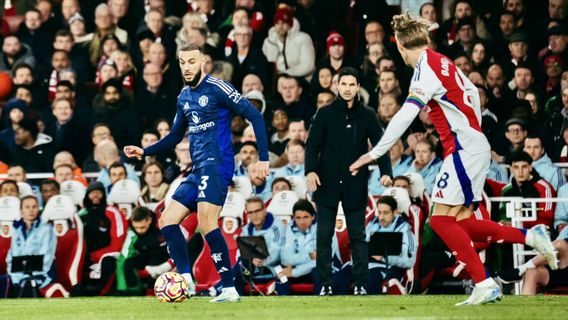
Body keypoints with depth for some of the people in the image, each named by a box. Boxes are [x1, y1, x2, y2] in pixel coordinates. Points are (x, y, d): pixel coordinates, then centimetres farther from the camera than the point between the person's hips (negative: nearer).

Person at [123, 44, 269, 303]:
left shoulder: (217, 88, -8)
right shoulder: (184, 96, 17)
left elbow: (255, 116, -11)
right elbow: (175, 136, 30)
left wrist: (263, 157, -16)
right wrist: (144, 152, 19)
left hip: (216, 164, -9)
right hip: (198, 170, 9)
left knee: (206, 223, -21)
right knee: (167, 221, 4)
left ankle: (229, 289, -18)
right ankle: (186, 280, 3)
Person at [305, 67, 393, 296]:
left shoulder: (367, 115, 5)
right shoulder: (325, 114, 4)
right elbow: (312, 144, 1)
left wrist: (386, 172, -14)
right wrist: (310, 169, -15)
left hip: (355, 185, 0)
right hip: (328, 183, 0)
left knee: (358, 236, 1)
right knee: (324, 236, 0)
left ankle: (360, 284, 4)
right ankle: (325, 284, 4)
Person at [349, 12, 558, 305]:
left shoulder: (426, 69, -15)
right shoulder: (441, 62, 13)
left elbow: (405, 116, -23)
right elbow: (471, 92, 28)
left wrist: (374, 153, -20)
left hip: (465, 149, -9)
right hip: (476, 146, 9)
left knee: (441, 219, -11)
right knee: (463, 223, 6)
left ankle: (485, 284, -14)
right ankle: (530, 236, 3)